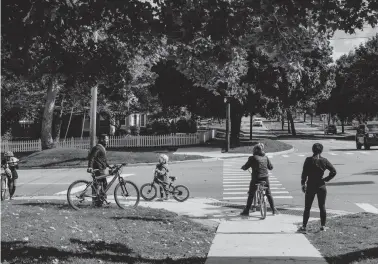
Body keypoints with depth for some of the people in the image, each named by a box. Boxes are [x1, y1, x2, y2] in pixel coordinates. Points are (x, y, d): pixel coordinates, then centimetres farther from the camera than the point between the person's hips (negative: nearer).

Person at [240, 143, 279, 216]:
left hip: (256, 179, -3)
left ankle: (246, 211, 10)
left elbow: (245, 167, -4)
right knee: (268, 194, 17)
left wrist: (242, 167, 18)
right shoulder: (265, 157, 5)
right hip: (265, 178, 3)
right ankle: (274, 210, 20)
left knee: (251, 195, 7)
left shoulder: (252, 158, -7)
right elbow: (271, 167, 13)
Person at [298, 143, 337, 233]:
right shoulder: (324, 161, -3)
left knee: (307, 208, 4)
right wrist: (326, 179, 4)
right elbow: (333, 171, -2)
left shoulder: (308, 160, -10)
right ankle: (323, 226, 15)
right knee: (322, 207, 12)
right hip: (321, 186, 2)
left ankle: (304, 227, 4)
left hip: (311, 186, -2)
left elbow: (304, 173, -8)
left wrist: (303, 184, 2)